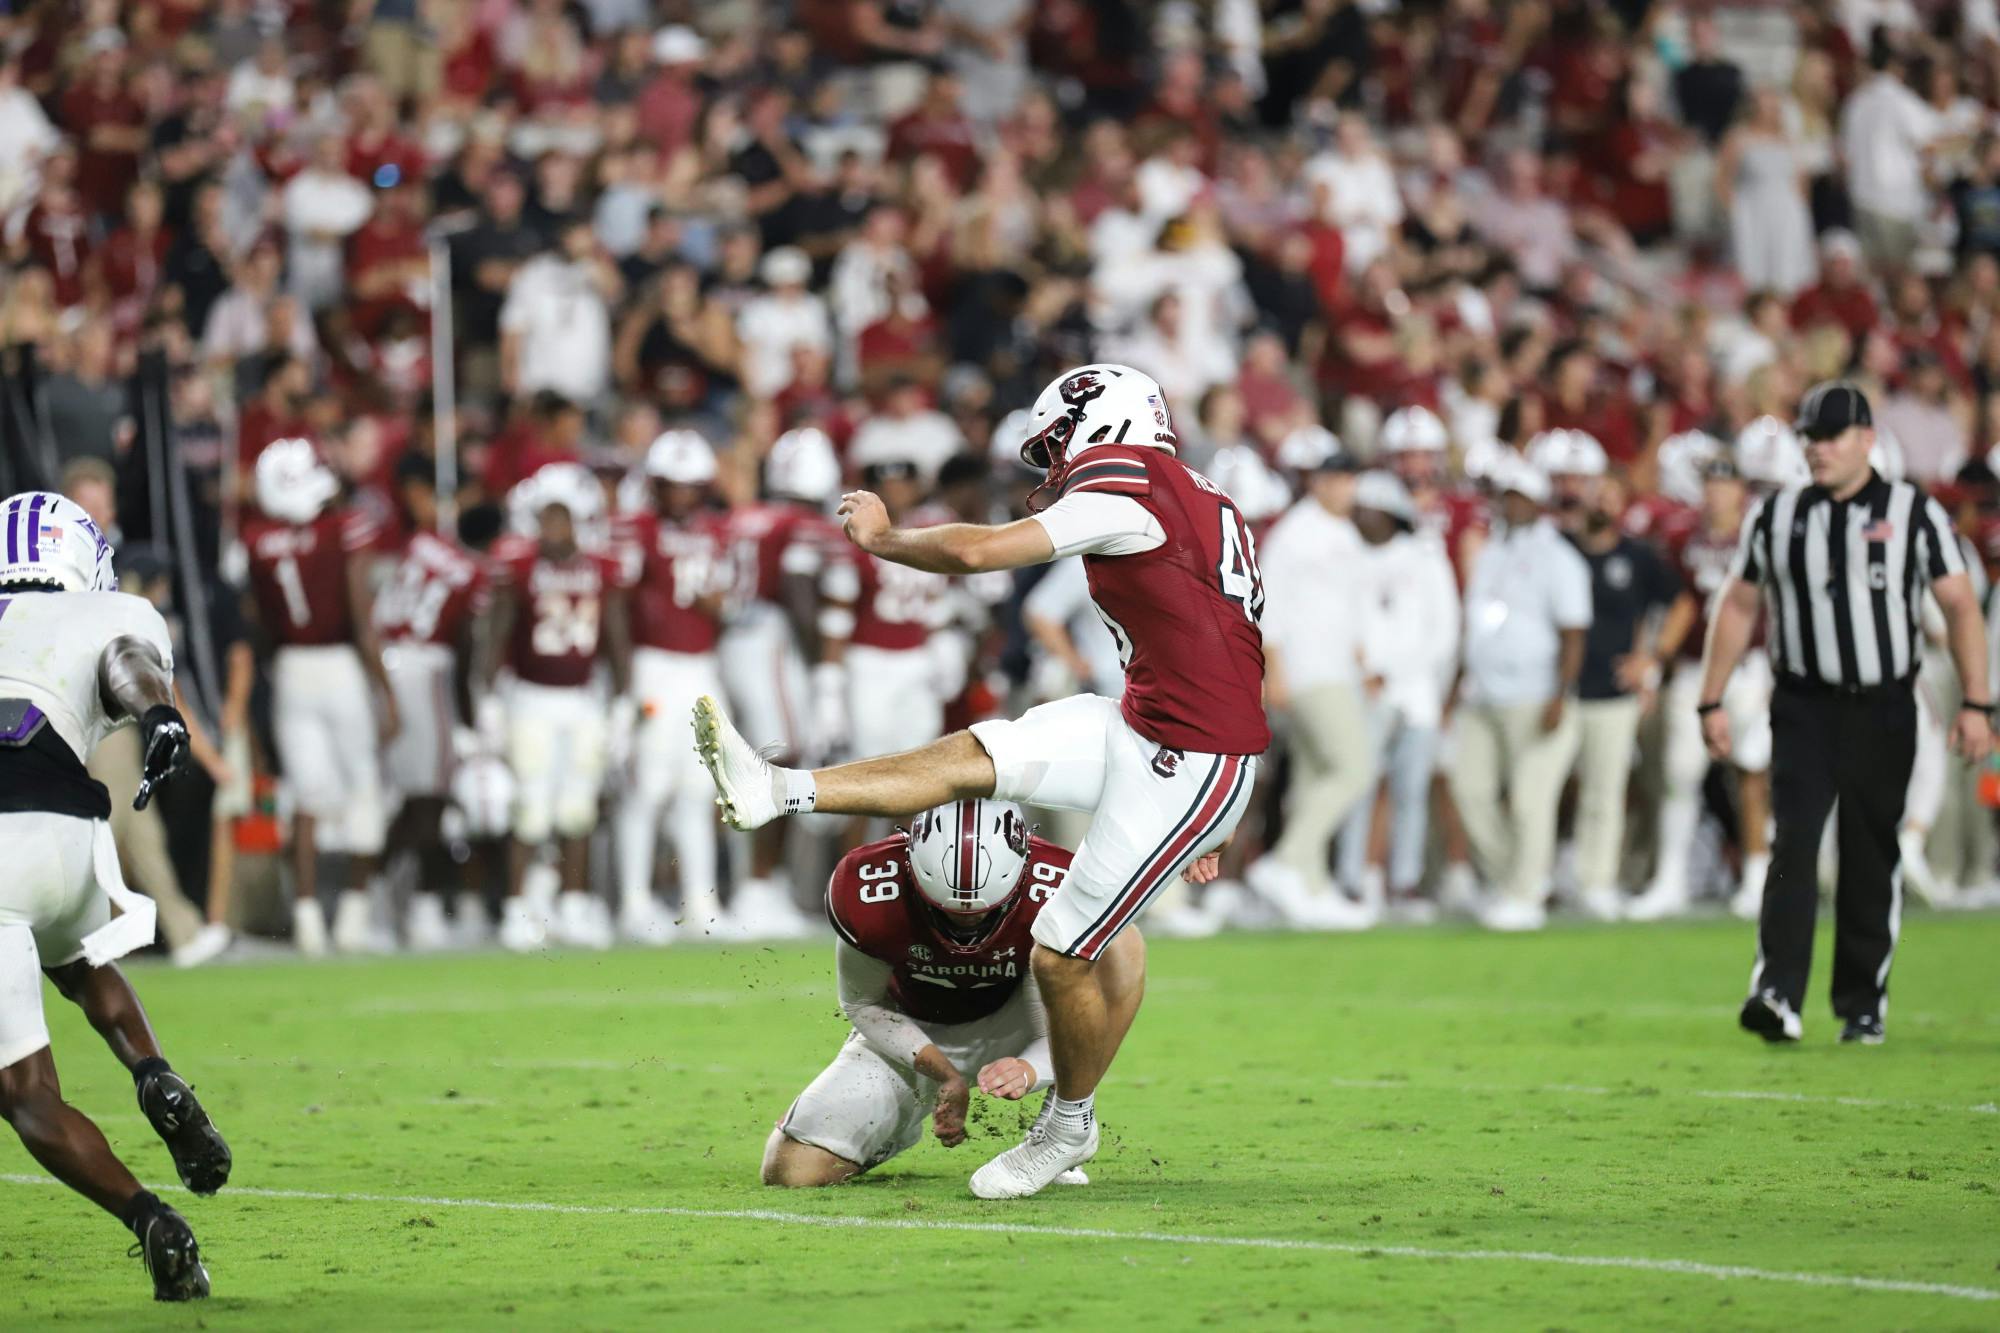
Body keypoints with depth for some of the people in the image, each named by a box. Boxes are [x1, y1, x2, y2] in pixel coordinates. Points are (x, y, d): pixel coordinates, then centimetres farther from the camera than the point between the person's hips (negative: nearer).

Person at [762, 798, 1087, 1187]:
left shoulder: (1052, 895, -32)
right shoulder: (872, 894, -31)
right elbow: (863, 1005, -10)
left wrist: (1028, 1070, -50)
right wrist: (944, 1074, -23)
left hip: (1006, 1024, 0)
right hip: (911, 1033, 1)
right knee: (791, 1170, -15)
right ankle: (898, 1126, 20)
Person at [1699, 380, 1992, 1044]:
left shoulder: (1915, 514, -1)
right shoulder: (1776, 516, 6)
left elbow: (1960, 607, -3)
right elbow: (1737, 606, 13)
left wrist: (1976, 704, -11)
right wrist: (1711, 702, 9)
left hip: (1884, 710, -1)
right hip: (1803, 708, 1)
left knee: (1873, 861, 4)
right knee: (1793, 842, -13)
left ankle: (1863, 1006, 14)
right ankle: (1777, 994, -22)